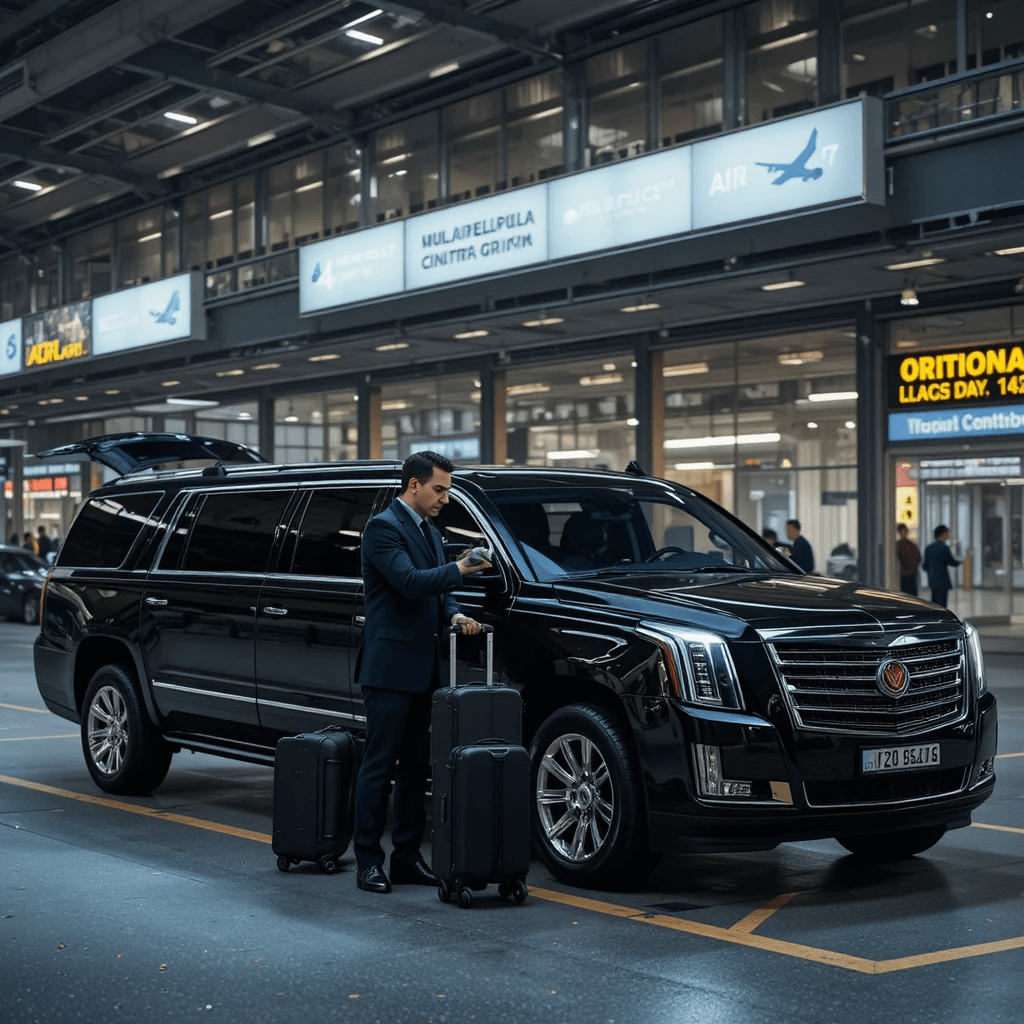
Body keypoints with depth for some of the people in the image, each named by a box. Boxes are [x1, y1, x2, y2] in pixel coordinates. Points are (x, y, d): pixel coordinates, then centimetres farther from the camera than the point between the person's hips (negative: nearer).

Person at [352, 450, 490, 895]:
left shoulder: (429, 530, 17)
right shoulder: (383, 526, -11)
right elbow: (409, 582, -22)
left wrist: (454, 614, 2)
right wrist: (459, 570, -19)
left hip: (421, 669, 9)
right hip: (389, 667, -9)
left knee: (415, 766, 12)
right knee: (379, 765, -3)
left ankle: (407, 856, 19)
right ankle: (367, 860, 3)